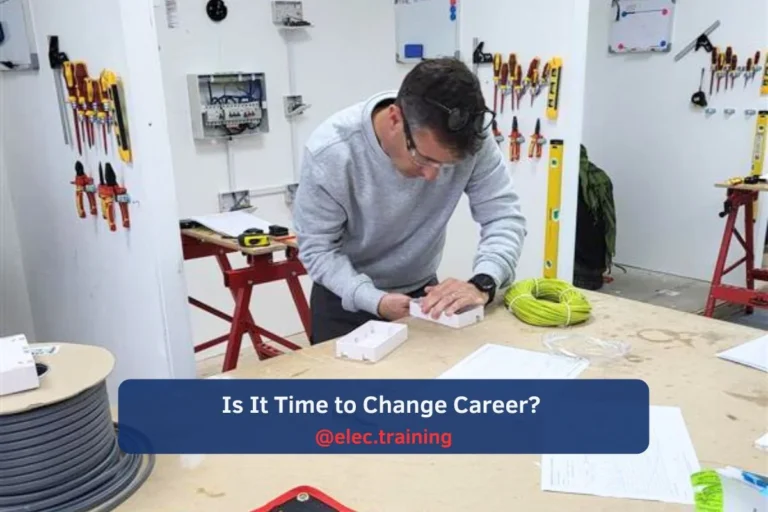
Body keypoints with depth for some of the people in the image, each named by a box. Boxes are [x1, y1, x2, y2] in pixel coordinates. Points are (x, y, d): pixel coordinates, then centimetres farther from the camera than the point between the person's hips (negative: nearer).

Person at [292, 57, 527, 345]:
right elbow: (317, 248, -20)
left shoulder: (472, 139, -25)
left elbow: (504, 216, -20)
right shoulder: (330, 152, -29)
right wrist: (375, 300, -34)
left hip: (421, 292, 3)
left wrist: (482, 284, -38)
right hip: (345, 299, -2)